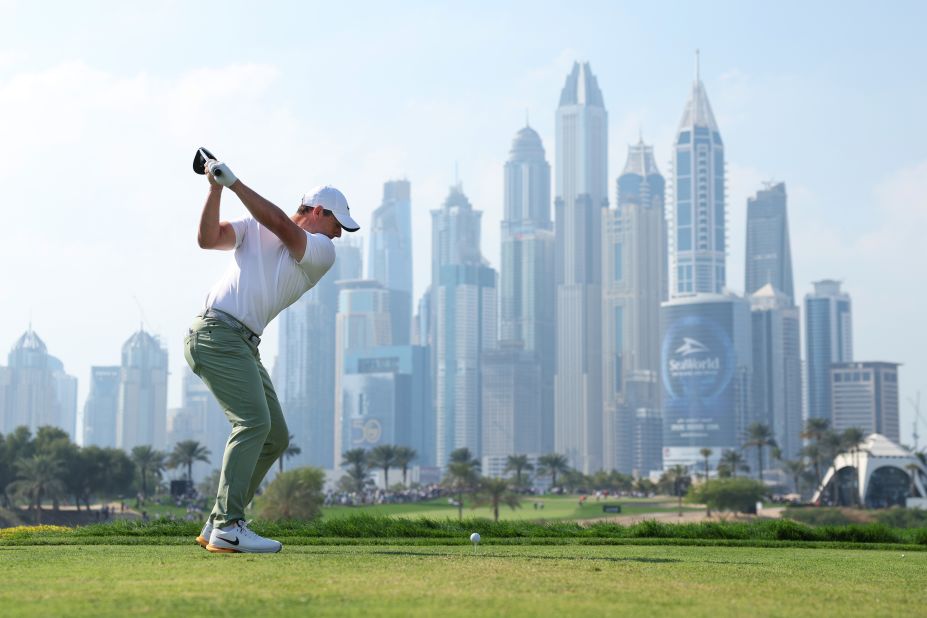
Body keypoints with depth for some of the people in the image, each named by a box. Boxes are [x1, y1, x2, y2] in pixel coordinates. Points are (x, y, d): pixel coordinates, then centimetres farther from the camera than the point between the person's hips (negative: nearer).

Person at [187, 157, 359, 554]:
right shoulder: (252, 229, 8)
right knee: (253, 421, -21)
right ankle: (227, 529, -24)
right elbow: (208, 238, -4)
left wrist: (234, 182, -10)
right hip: (216, 332, -7)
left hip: (245, 346, 7)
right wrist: (216, 189, -14)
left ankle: (217, 526, 11)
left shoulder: (322, 252, 11)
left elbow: (281, 226, -6)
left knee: (275, 436, 6)